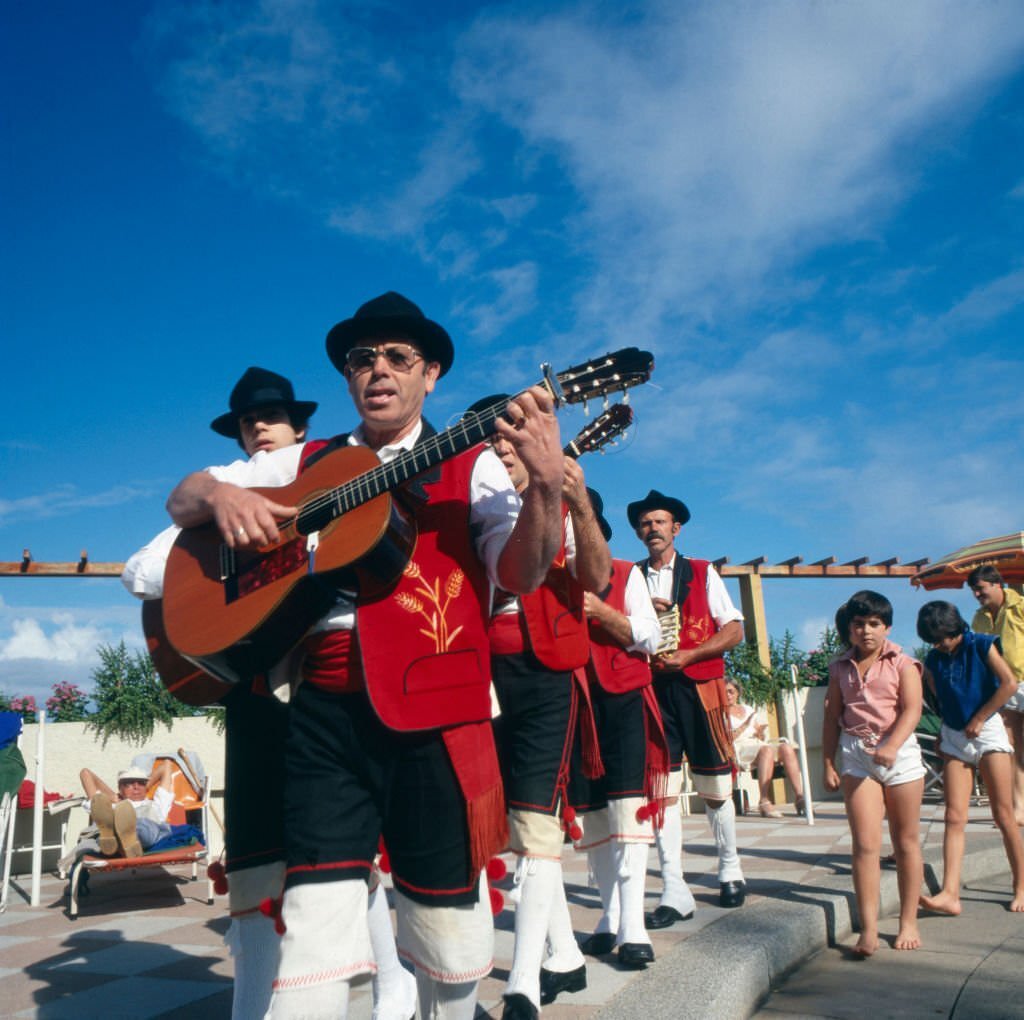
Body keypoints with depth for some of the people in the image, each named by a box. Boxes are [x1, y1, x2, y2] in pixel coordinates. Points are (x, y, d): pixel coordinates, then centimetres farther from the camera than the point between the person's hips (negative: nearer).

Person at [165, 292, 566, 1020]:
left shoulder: (472, 466, 8)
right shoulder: (307, 463, 15)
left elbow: (522, 573, -5)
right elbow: (181, 498, 19)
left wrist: (547, 484, -23)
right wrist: (219, 496, -5)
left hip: (436, 715, -1)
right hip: (326, 714, 2)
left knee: (449, 926, 10)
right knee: (316, 922, -4)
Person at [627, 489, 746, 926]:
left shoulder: (702, 573, 8)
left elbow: (734, 630, 1)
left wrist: (688, 655, -11)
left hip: (698, 687, 0)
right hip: (651, 690, 1)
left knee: (714, 789, 9)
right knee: (663, 789, -6)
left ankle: (730, 870, 31)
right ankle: (675, 892, -2)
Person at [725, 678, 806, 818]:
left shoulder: (748, 709, 25)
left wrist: (760, 732, -1)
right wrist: (745, 725, -16)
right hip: (737, 751, -6)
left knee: (786, 748, -22)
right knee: (767, 750, -36)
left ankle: (800, 797, -30)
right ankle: (764, 802, -43)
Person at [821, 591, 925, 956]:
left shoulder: (902, 663, 0)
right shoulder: (840, 667, 8)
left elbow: (912, 710, -12)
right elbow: (832, 716, 11)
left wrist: (891, 747, -27)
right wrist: (828, 763, 7)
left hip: (899, 751, -1)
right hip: (855, 752, 1)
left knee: (906, 841, 10)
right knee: (865, 843, -5)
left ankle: (908, 922, 23)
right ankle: (868, 929, -3)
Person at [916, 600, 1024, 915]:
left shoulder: (981, 645, -7)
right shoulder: (933, 660, 5)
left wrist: (978, 719, -11)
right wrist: (944, 732, 8)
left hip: (987, 732, -4)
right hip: (953, 737, 4)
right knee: (954, 817, -5)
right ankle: (950, 894, -11)